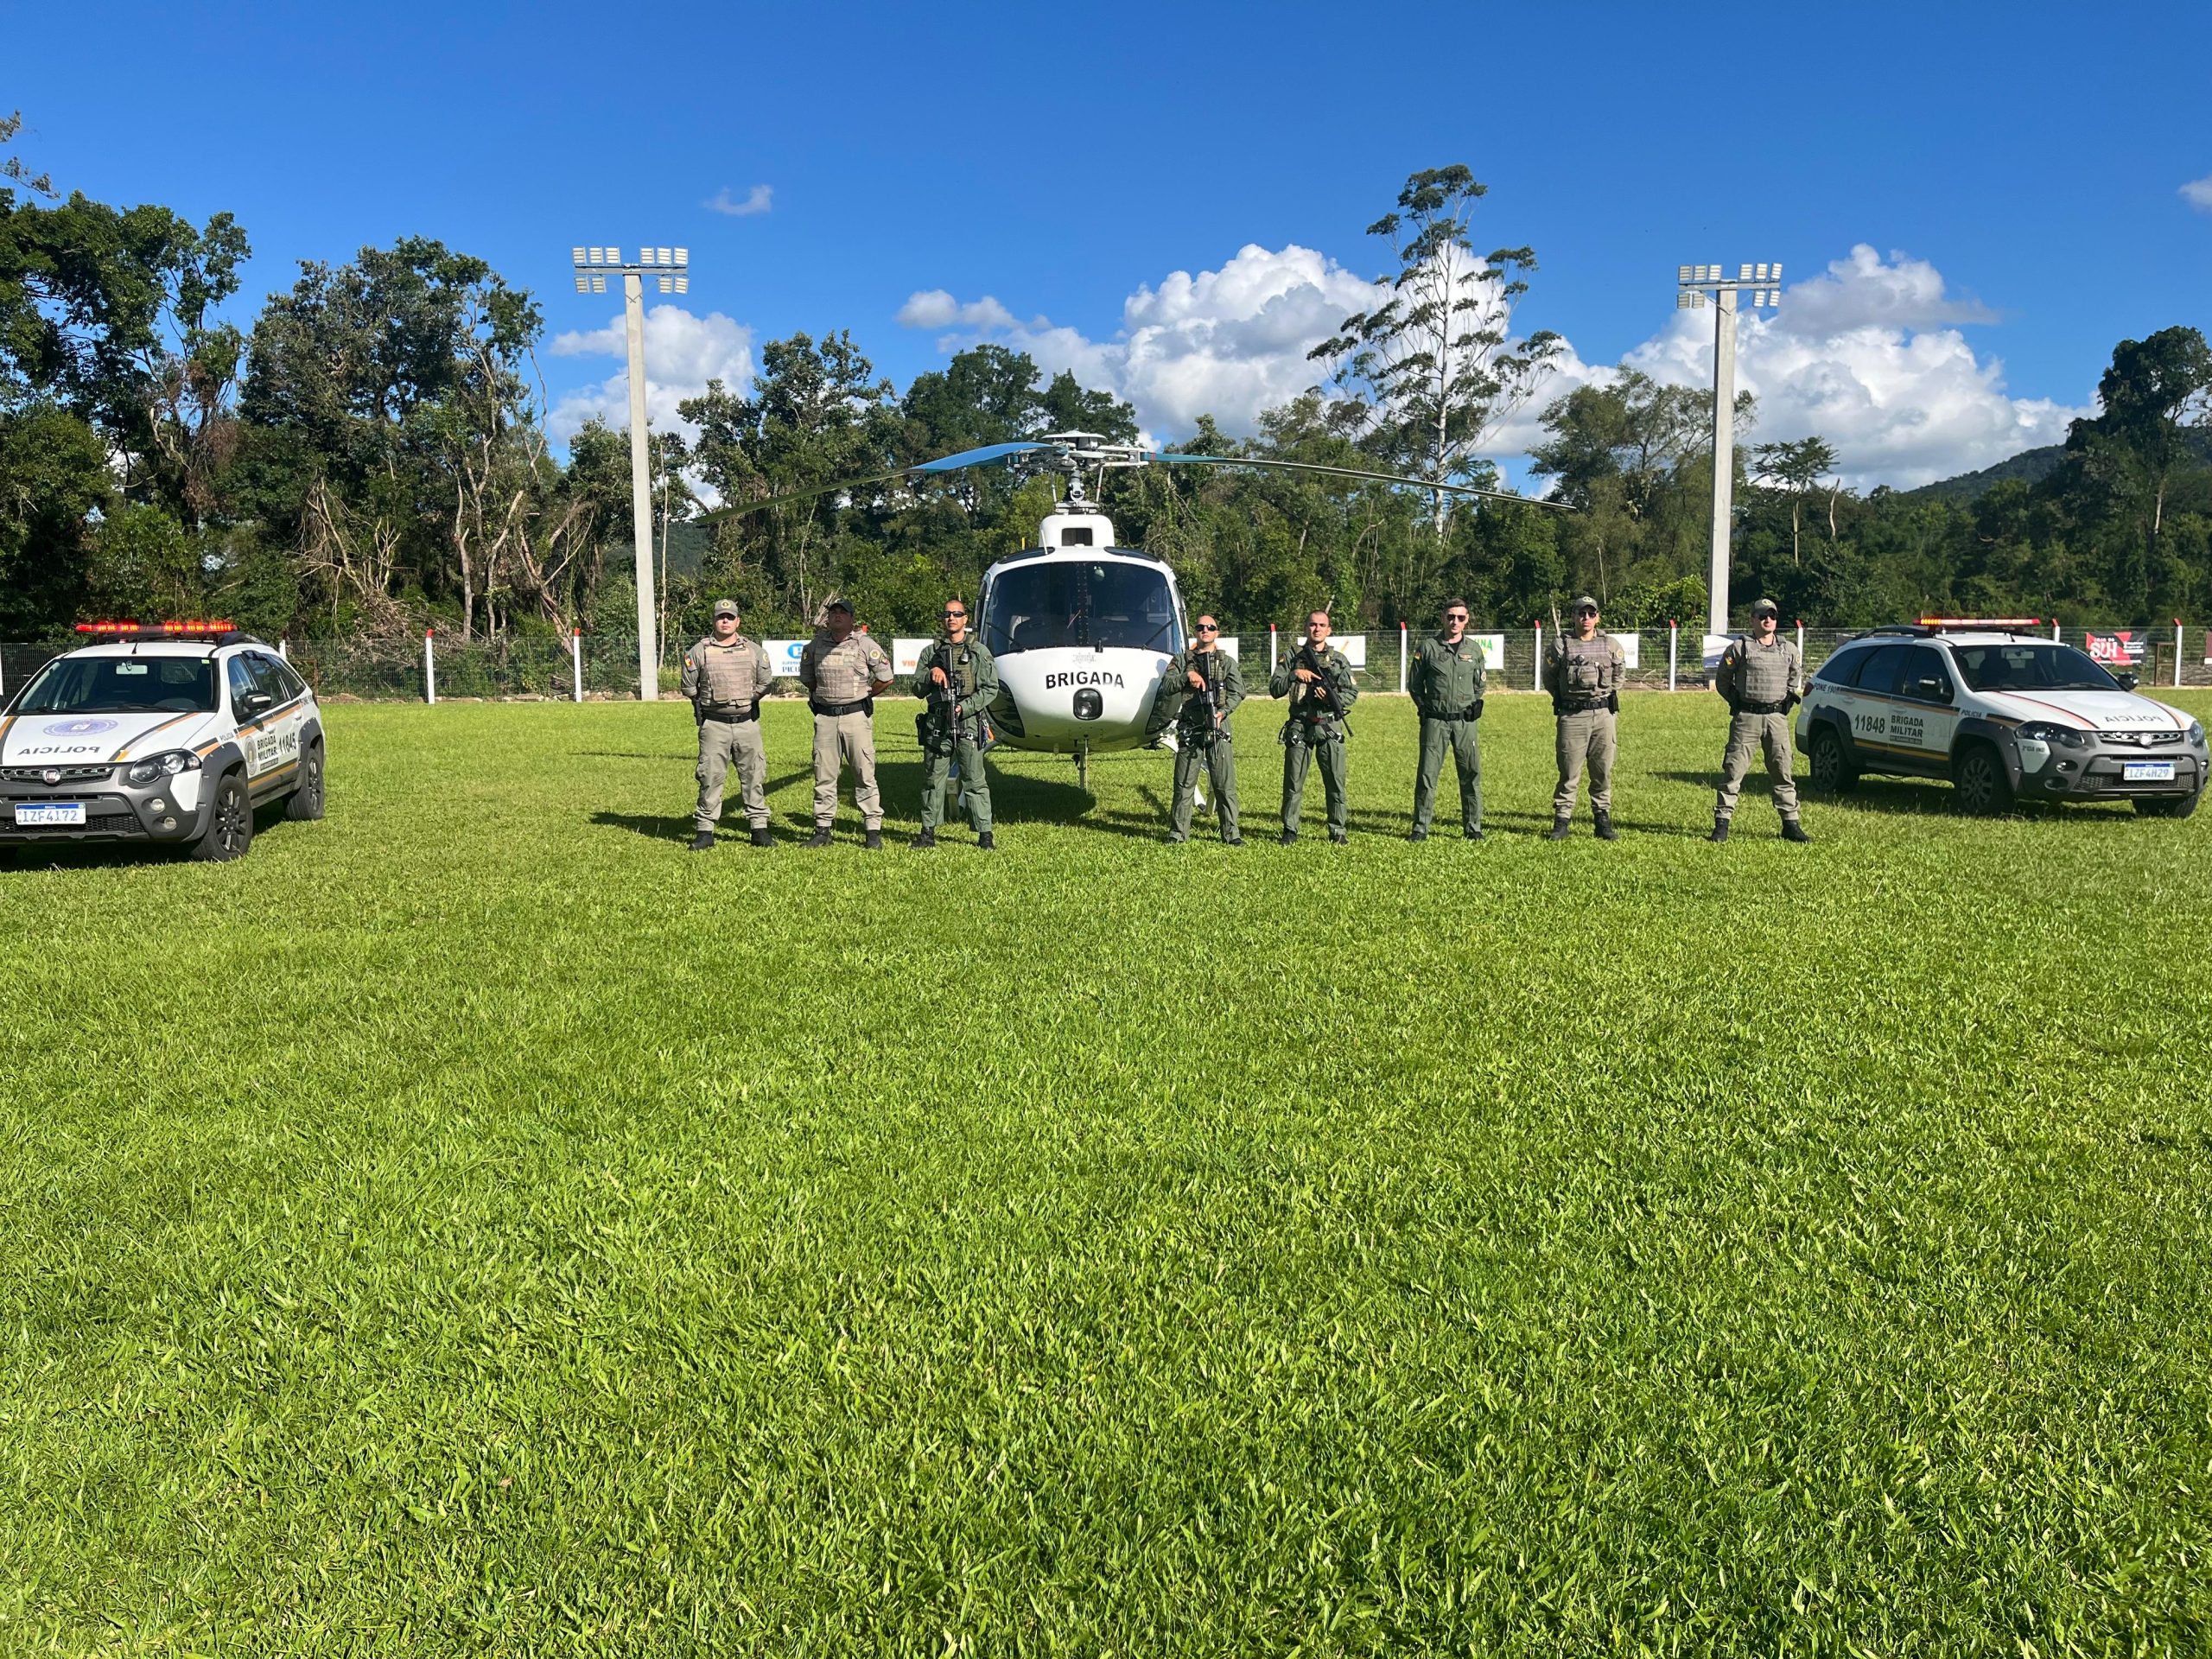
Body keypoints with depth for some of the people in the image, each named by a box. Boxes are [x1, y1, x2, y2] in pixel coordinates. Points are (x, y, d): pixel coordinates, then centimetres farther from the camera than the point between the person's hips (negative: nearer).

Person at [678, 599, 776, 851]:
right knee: (710, 776, -1)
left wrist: (748, 699, 10)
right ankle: (704, 830, 5)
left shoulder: (755, 650, 6)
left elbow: (765, 682, 14)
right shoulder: (698, 652, 2)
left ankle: (759, 827, 12)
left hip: (748, 723, 1)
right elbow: (687, 686, 9)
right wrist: (706, 701, 10)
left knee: (754, 776, 4)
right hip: (714, 725, -1)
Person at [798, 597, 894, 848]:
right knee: (824, 775, 5)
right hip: (825, 717, 3)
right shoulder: (816, 645, 9)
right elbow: (806, 676, 24)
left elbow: (886, 678, 5)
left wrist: (864, 694, 9)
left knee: (865, 774, -3)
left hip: (856, 715, -3)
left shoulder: (865, 644, 1)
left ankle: (873, 830, 1)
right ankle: (822, 830, 12)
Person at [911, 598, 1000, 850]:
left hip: (968, 723, -2)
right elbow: (918, 690, 13)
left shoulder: (979, 651, 7)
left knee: (974, 780, -4)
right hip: (936, 724, 2)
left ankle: (985, 834, -1)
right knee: (933, 780, 7)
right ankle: (928, 832, 15)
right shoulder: (930, 652, 13)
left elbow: (990, 689, 2)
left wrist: (965, 707, -10)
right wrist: (931, 675, -7)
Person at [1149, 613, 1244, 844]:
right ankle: (1178, 832, 10)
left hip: (1218, 728, -1)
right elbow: (1165, 688, 3)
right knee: (1184, 783, 3)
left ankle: (1230, 833, 1)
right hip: (1189, 729, 1)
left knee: (1225, 784, -3)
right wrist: (1187, 676, -12)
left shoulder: (1227, 662, 12)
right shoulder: (1181, 660, 13)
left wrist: (1223, 711, -15)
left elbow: (1237, 692, 1)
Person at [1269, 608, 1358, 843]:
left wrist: (1332, 698, -12)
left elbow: (1352, 693, 7)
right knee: (1293, 783, 3)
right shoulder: (1292, 657, 8)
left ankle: (1338, 831, 9)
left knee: (1336, 783, 0)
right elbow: (1274, 689, 1)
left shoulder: (1339, 659, 10)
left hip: (1330, 728, 0)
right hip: (1299, 727, 0)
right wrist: (1294, 675, -14)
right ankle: (1290, 831, 13)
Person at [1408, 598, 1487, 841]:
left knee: (1471, 775, 3)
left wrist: (1474, 705, 9)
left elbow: (1481, 684, 21)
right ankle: (1420, 828, 5)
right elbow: (1414, 683, 9)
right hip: (1435, 721, -2)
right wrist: (1425, 708, 3)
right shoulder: (1428, 647, 1)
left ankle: (1473, 828, 13)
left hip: (1465, 721, 2)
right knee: (1427, 775, -2)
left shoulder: (1474, 649, 9)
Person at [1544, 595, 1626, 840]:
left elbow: (1620, 673, 22)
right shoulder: (1561, 646, 0)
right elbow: (1549, 678, 12)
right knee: (1569, 772, 0)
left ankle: (1603, 820, 14)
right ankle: (1562, 821, 6)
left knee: (1603, 771, 6)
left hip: (1603, 714, 2)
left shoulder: (1611, 645, 7)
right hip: (1572, 716, -2)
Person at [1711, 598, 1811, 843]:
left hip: (1777, 717, 3)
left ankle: (1790, 824, 14)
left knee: (1783, 771, 6)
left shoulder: (1789, 649, 12)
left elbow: (1796, 676, 28)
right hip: (1747, 717, -3)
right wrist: (1737, 703, 4)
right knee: (1733, 770, -5)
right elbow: (1722, 680, 8)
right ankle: (1721, 824, -1)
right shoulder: (1739, 648, 0)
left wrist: (1791, 698, 15)